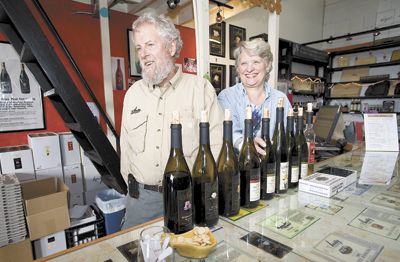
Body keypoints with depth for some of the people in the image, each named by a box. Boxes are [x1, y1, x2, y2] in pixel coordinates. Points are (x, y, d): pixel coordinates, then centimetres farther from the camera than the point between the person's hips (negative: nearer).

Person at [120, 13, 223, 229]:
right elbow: (126, 146, 11)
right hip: (141, 197, 4)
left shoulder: (201, 88, -8)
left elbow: (216, 144, -9)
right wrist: (133, 187, 10)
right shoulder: (133, 93, 6)